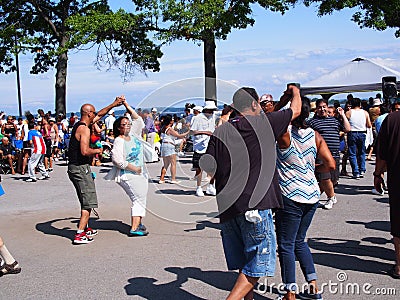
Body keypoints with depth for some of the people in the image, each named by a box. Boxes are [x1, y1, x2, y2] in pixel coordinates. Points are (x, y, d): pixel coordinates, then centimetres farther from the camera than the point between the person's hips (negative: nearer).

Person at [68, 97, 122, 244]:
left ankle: (85, 228, 33)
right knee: (88, 202, -5)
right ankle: (80, 235, -7)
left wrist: (113, 105, 27)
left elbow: (99, 115, 26)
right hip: (81, 168, -10)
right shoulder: (84, 129, -16)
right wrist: (97, 151, -8)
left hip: (74, 167, 10)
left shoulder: (78, 125, 14)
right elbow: (85, 151, -27)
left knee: (85, 201, 22)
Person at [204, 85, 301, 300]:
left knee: (244, 262, 18)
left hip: (227, 207, 6)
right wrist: (295, 92, 35)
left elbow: (209, 168, 6)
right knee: (257, 264, 2)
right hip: (255, 204, -5)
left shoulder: (221, 132, 9)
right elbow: (295, 110, 15)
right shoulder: (263, 123, 0)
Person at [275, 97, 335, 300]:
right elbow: (330, 165, -1)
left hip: (290, 197, -6)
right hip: (311, 195, 6)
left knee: (286, 245, 6)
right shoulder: (315, 136, 1)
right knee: (299, 241, 21)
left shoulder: (284, 133, -13)